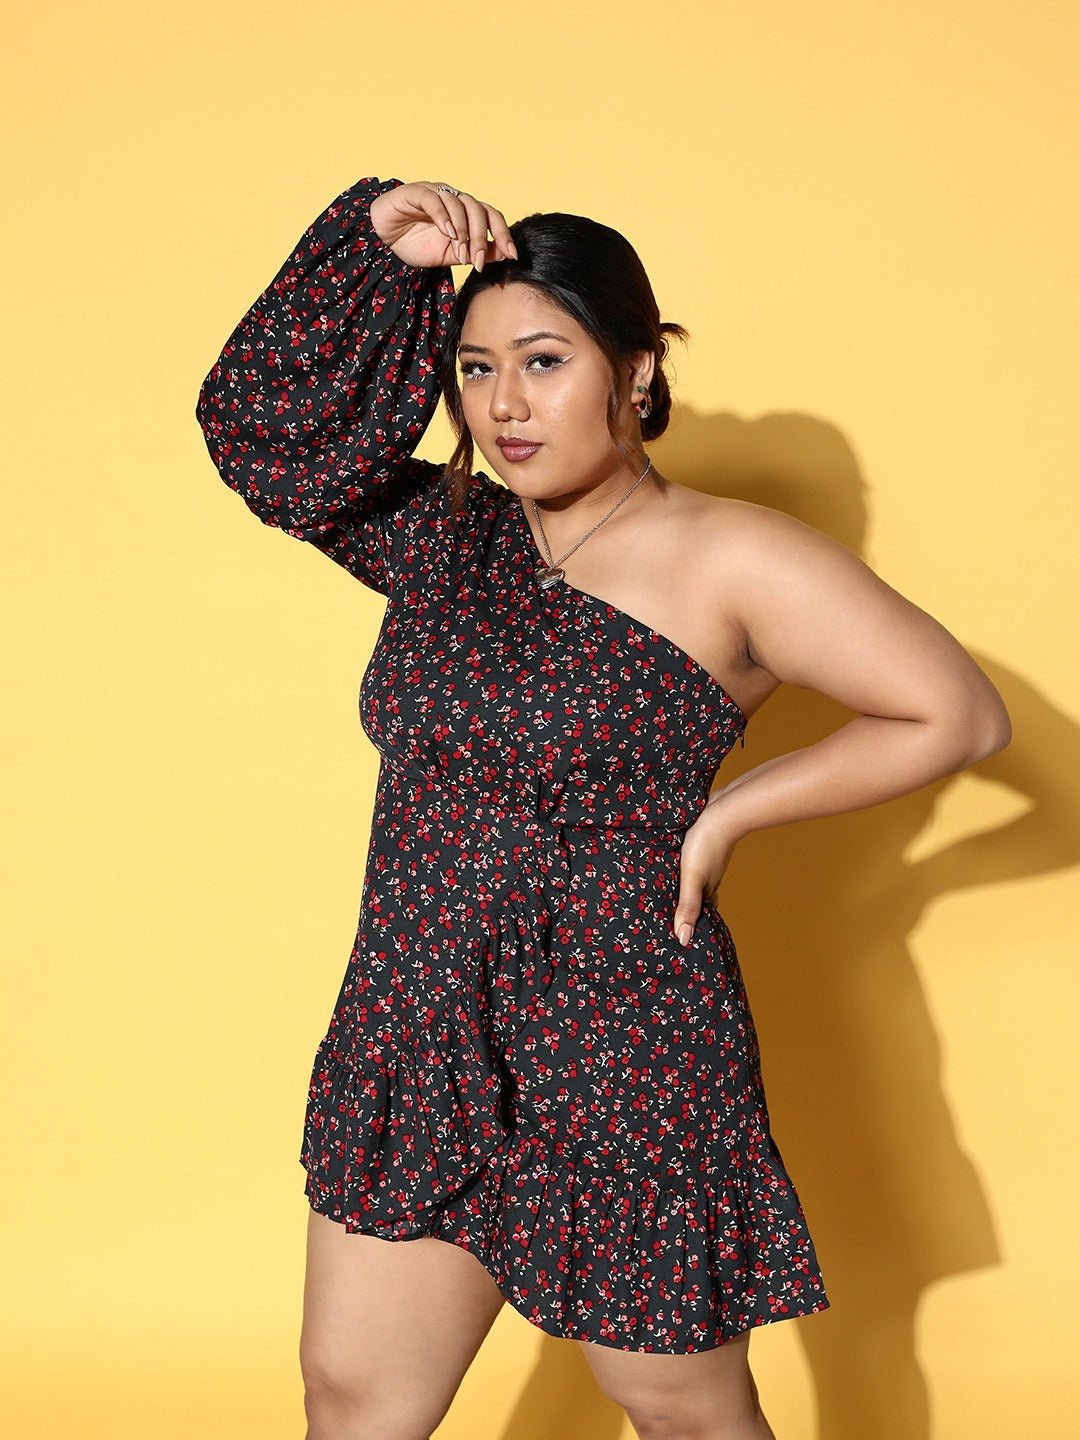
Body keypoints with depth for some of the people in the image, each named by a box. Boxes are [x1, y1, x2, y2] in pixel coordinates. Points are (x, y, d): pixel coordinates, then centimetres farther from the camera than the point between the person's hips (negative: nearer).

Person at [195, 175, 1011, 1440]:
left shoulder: (728, 562, -10)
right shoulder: (447, 535, 6)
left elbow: (959, 715, -10)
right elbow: (256, 420, 3)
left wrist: (726, 814, -9)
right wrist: (379, 249, -8)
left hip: (617, 1078, -5)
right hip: (411, 1054, 5)